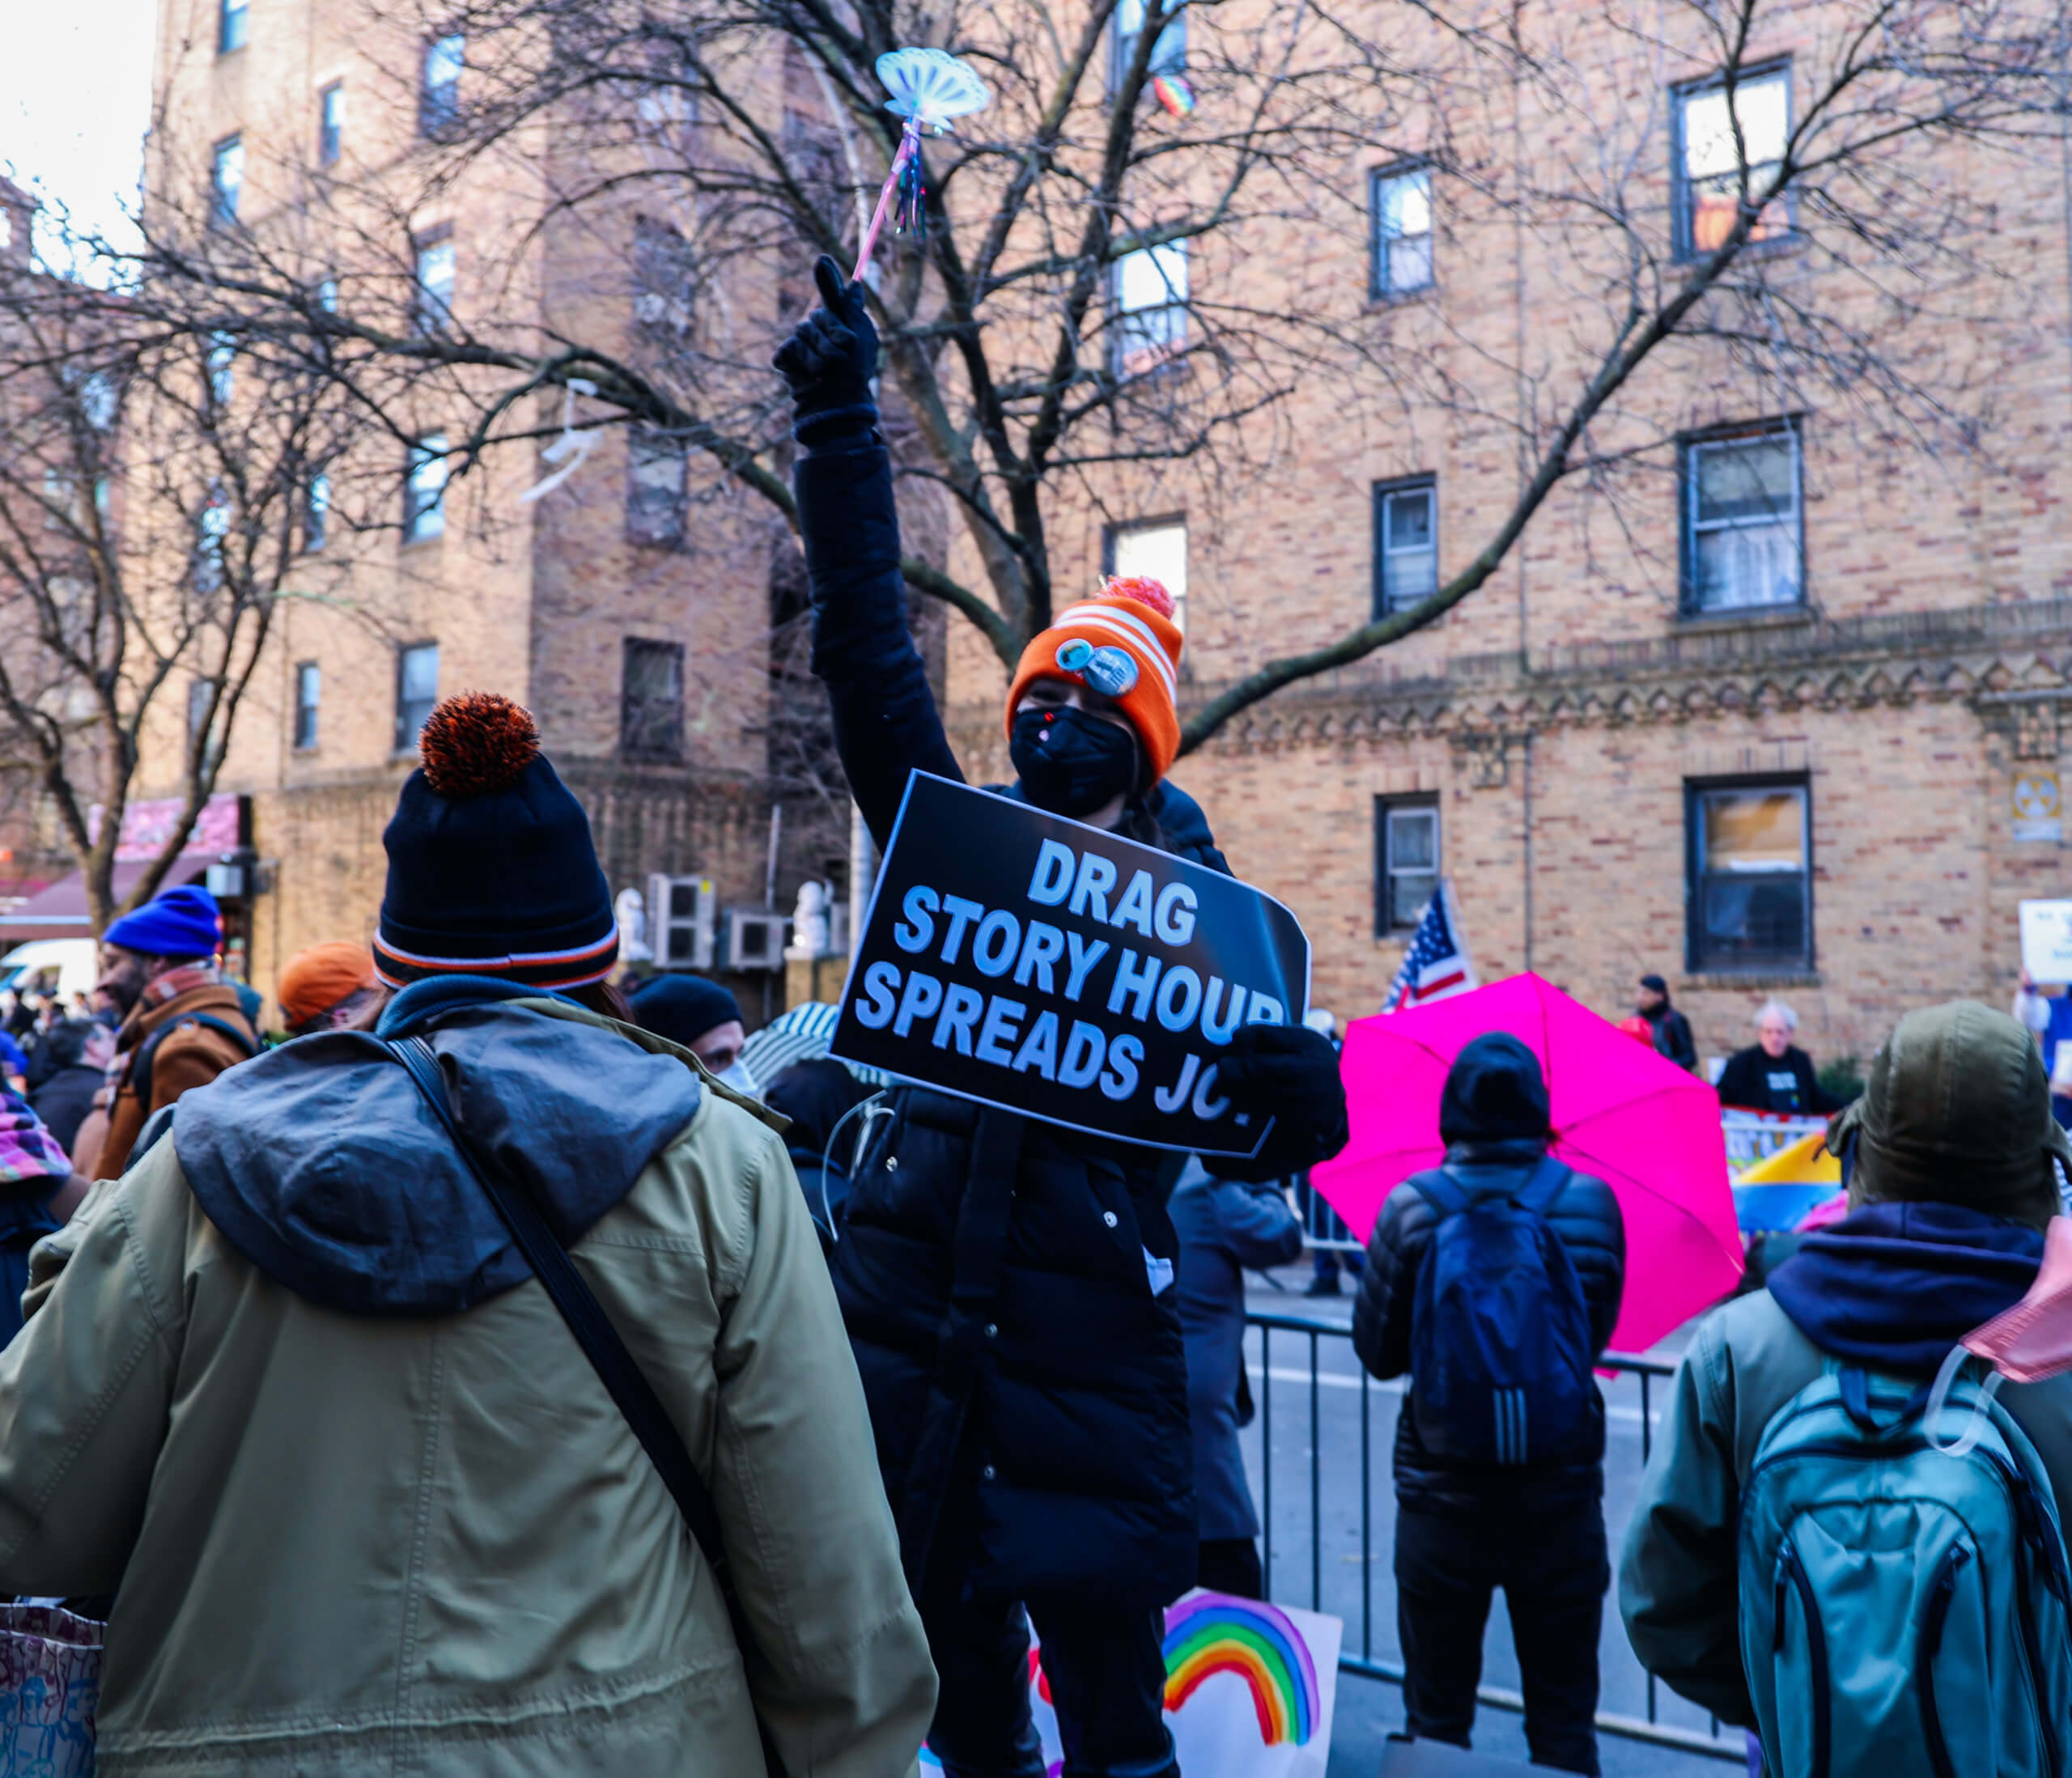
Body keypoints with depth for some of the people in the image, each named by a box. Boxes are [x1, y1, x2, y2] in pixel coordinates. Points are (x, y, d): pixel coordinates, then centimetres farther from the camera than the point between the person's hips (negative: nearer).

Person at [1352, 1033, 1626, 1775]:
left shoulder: (1410, 1208, -12)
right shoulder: (1592, 1202, -8)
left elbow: (1376, 1350, -5)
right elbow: (1599, 1334, 4)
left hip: (1444, 1491, -1)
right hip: (1562, 1489, 1)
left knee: (1437, 1714, 15)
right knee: (1564, 1717, 16)